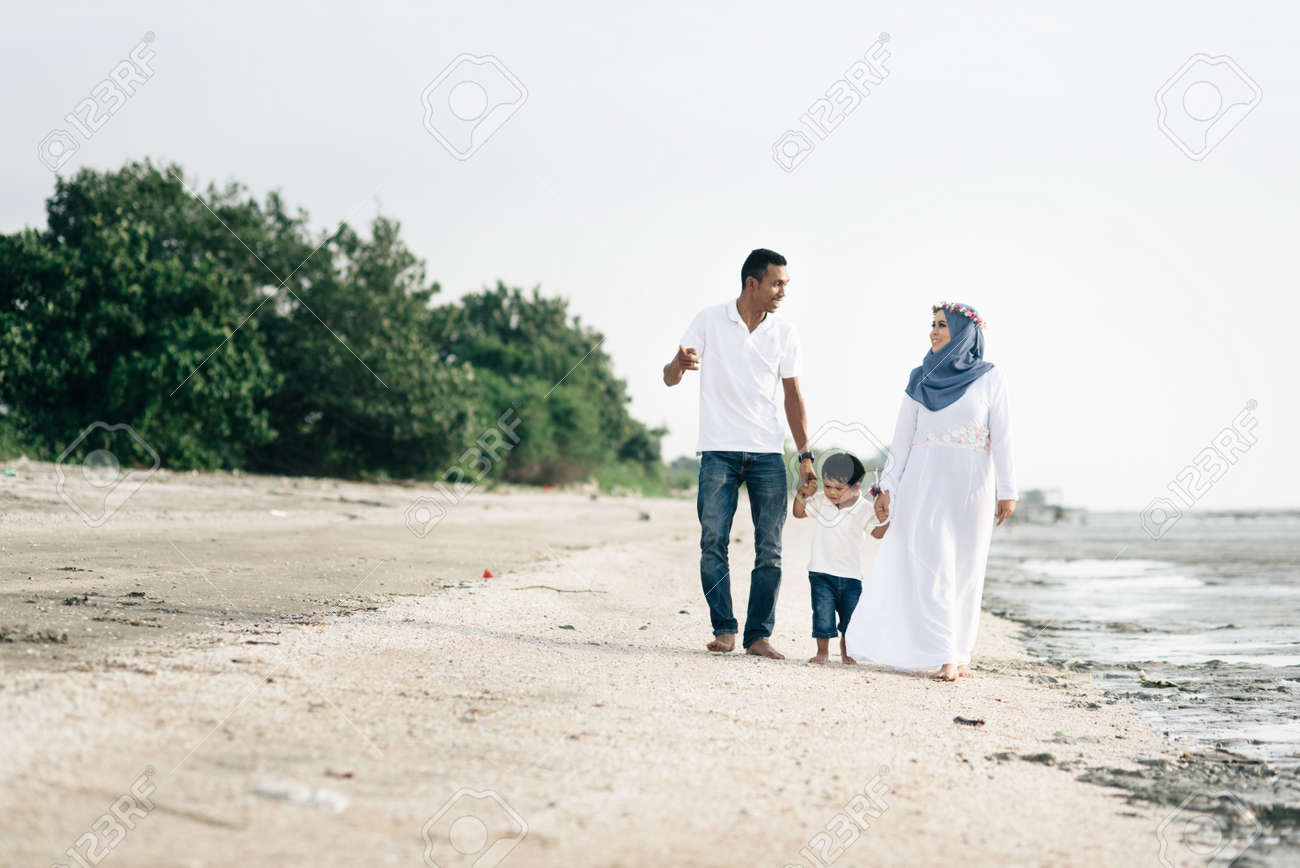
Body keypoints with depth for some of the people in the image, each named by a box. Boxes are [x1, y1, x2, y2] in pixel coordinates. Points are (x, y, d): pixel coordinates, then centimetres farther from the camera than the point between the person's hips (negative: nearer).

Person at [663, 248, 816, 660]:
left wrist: (805, 455, 5)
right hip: (719, 451, -2)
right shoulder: (710, 320, 0)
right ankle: (724, 629, 3)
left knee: (770, 549, -3)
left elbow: (793, 396, 12)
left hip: (768, 454, 2)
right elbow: (670, 378, -1)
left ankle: (758, 634, 2)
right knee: (713, 542, -7)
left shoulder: (784, 332, 7)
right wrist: (680, 363, -26)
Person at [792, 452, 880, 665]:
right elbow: (799, 513, 16)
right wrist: (802, 495, -2)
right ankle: (823, 651, 13)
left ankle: (846, 651, 26)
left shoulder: (864, 509, -9)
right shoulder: (820, 501, 0)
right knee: (823, 615, -4)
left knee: (850, 618, 5)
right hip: (821, 572, 1)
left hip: (851, 575, -1)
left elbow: (879, 533, -17)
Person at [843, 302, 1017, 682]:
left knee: (964, 571, 2)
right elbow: (902, 437, 11)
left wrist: (1006, 491, -5)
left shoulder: (990, 378, 3)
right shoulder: (921, 378, 10)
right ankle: (944, 656, -10)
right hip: (925, 483, 1)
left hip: (970, 486, -1)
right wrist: (888, 487, 5)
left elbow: (1001, 437, 0)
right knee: (932, 568, -8)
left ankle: (960, 652, 10)